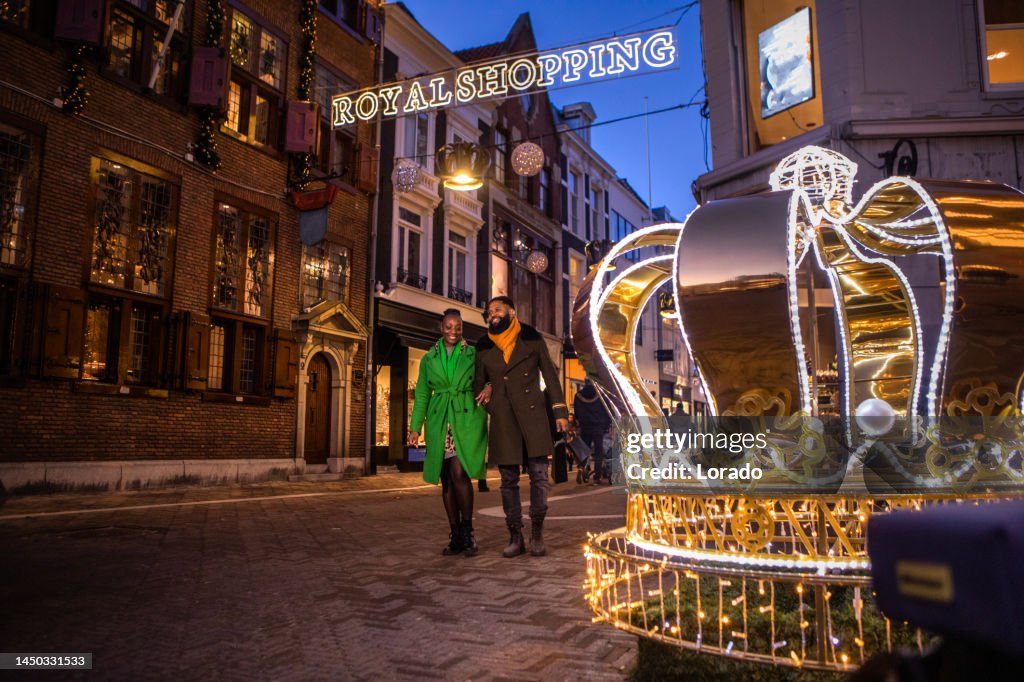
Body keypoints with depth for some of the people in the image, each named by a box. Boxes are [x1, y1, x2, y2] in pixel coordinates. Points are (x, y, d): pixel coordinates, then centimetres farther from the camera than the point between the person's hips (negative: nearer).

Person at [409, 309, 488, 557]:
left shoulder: (473, 354, 7)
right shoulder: (429, 359, 13)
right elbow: (422, 395, 13)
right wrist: (415, 427, 7)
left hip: (466, 420, -3)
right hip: (439, 423, 3)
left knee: (459, 473, -17)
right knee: (447, 480, 4)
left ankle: (467, 533, -3)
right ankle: (456, 536, 12)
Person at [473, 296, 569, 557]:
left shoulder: (532, 339, 6)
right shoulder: (484, 348, 12)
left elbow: (550, 375, 6)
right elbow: (478, 383, 21)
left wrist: (560, 411, 0)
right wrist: (486, 389, -1)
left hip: (532, 414, -2)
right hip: (502, 419, 2)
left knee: (539, 474, -7)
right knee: (508, 480, 3)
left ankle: (537, 534, 6)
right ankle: (515, 537, 11)